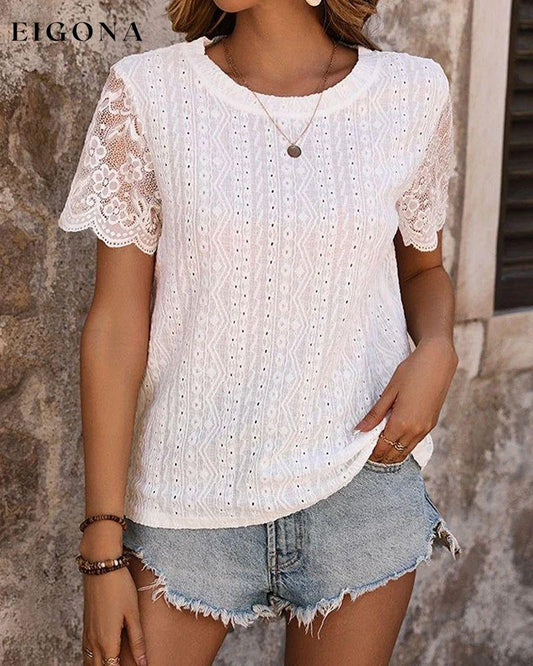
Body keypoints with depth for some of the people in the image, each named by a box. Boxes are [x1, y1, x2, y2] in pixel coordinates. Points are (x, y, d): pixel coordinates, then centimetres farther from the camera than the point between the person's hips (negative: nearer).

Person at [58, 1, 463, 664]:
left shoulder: (413, 92, -1)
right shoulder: (146, 92, -5)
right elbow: (117, 325, -6)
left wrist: (437, 350, -8)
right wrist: (103, 546, -7)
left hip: (362, 483, 1)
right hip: (189, 500, -1)